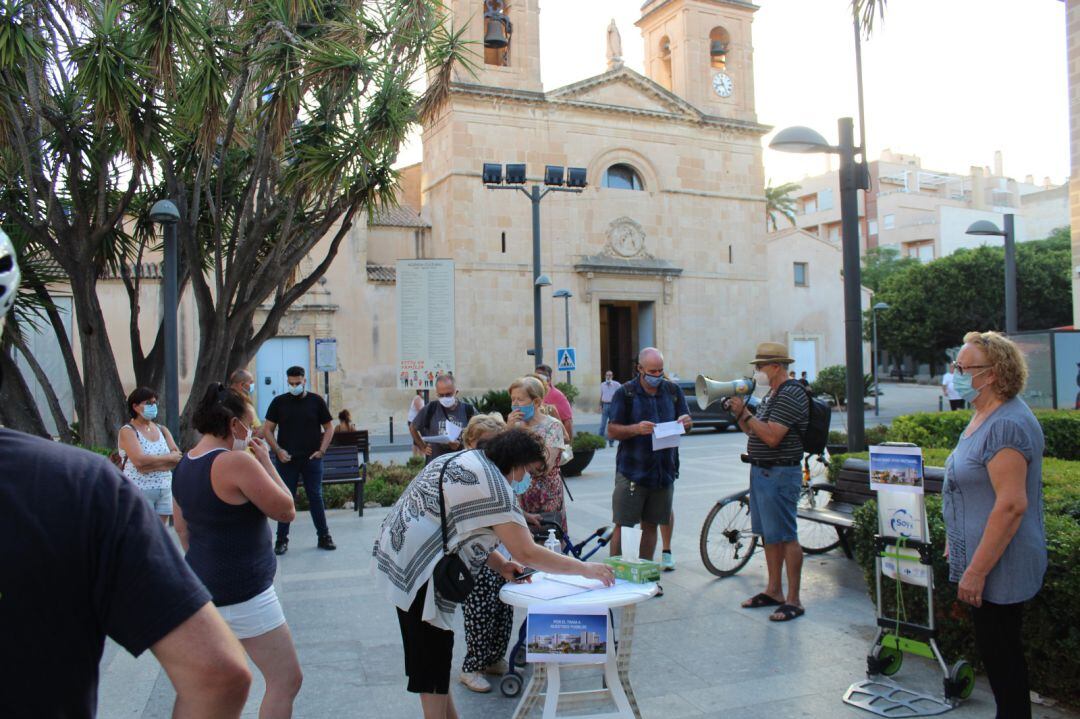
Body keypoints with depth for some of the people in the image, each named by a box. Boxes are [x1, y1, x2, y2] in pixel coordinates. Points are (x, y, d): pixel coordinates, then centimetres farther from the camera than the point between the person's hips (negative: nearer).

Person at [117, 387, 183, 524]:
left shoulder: (162, 430, 13)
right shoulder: (128, 431, -4)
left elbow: (177, 458, 1)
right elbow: (139, 461, -19)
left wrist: (151, 463, -13)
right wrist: (169, 458, -9)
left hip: (165, 491, 5)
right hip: (139, 491, -5)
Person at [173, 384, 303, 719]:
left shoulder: (184, 465, 6)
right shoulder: (237, 462, -21)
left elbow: (182, 528, 17)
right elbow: (286, 510, -13)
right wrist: (266, 462, -5)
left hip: (204, 582, 10)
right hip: (242, 592, -10)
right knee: (287, 680, -2)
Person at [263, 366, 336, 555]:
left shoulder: (316, 401, 3)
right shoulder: (279, 402, 3)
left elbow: (329, 427, 6)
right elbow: (267, 430, 5)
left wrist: (322, 450, -4)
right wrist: (278, 450, -9)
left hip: (312, 459, 0)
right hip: (286, 460, 0)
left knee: (316, 497, 4)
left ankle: (324, 537, 12)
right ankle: (282, 539, 13)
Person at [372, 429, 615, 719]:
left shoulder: (464, 458, 12)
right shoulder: (492, 483, -18)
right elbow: (527, 553, -20)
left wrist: (501, 565, 5)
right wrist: (585, 569, -12)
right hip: (417, 567, -10)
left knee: (433, 650, 18)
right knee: (434, 653, 0)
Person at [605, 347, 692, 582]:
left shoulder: (673, 391, 9)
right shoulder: (625, 393, -3)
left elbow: (687, 424, 13)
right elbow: (611, 431, -6)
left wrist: (686, 422, -11)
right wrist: (636, 428, -23)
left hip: (664, 472, 4)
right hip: (631, 472, -4)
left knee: (651, 525, 13)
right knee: (623, 526, -1)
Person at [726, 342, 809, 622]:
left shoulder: (791, 394, -16)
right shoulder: (773, 394, 16)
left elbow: (772, 437, -24)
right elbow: (753, 431, 16)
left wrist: (745, 413, -19)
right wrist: (739, 413, 1)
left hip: (780, 475, -10)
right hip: (761, 472, 10)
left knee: (786, 537, -4)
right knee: (768, 535, 15)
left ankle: (793, 600, 3)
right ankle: (773, 591, 26)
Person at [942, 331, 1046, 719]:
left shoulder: (1007, 424, -23)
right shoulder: (985, 416, 10)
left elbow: (1011, 504, -28)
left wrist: (976, 570, -25)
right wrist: (955, 543, 22)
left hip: (997, 567, -10)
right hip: (978, 558, 10)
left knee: (1000, 651, 3)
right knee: (995, 648, 20)